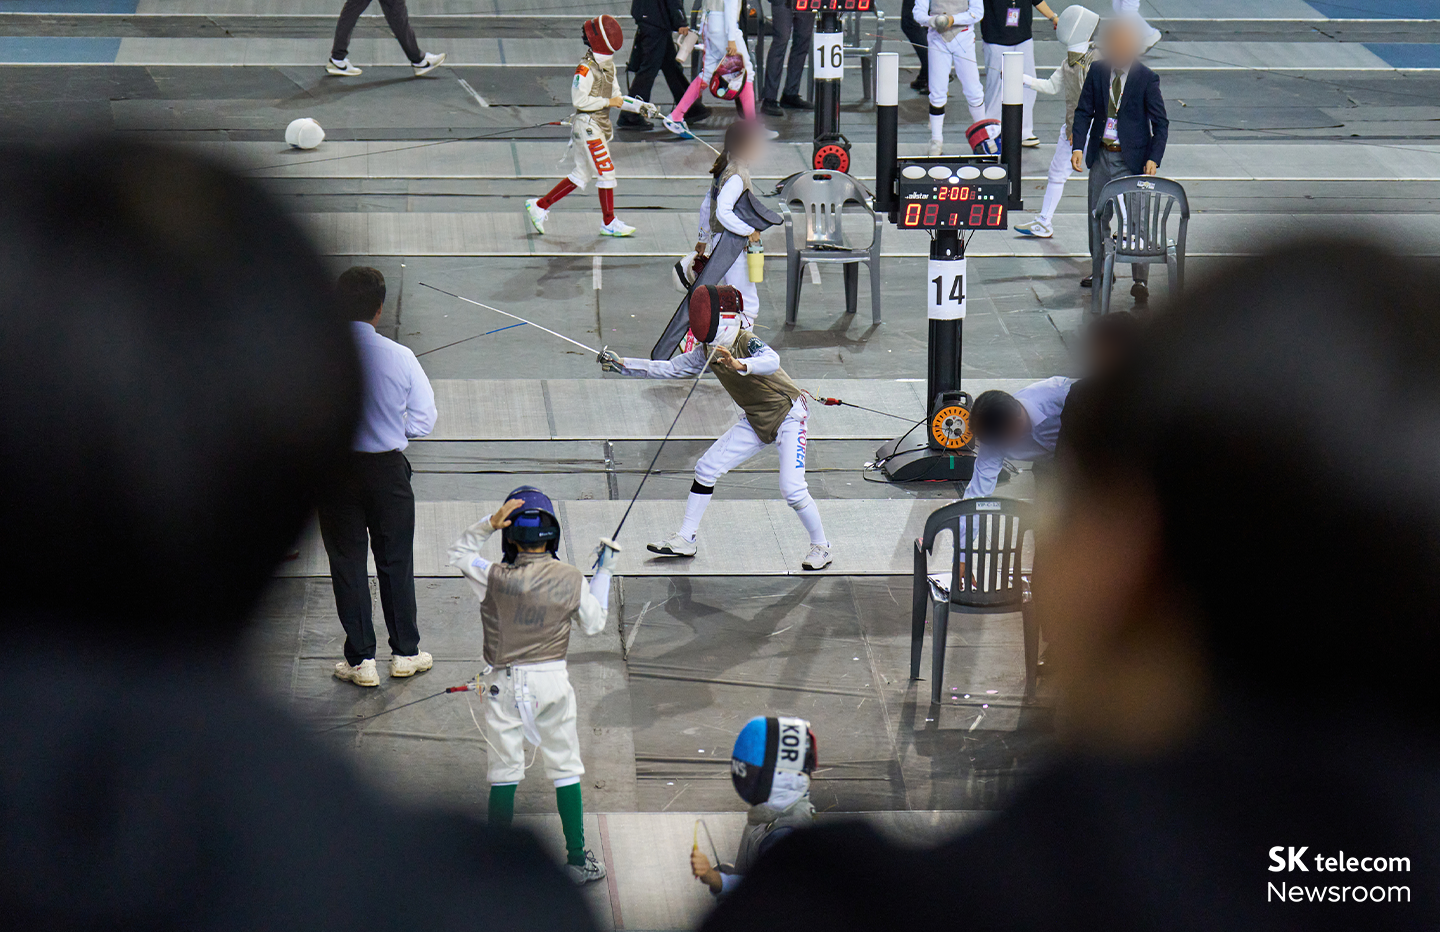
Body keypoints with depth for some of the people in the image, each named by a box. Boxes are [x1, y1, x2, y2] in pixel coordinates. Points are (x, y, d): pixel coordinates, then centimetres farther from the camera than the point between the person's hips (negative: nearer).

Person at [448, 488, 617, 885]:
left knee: (504, 774, 10)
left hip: (505, 685, -1)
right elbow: (594, 625, 3)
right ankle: (577, 858, 18)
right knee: (566, 770, 14)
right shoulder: (572, 579, -13)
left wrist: (489, 523, -14)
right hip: (553, 681, 1)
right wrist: (603, 572, 9)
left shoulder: (496, 579, -19)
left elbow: (457, 554, 0)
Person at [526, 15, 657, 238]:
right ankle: (609, 223, 7)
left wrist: (640, 106, 6)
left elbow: (615, 96, 16)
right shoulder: (585, 68, -18)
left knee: (582, 175, 13)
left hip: (600, 126, 10)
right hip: (587, 125, -10)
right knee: (606, 172, -4)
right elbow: (579, 100, -21)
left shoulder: (608, 65, 11)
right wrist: (608, 102, -18)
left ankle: (539, 206, 19)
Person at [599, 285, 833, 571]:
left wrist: (738, 364, -65)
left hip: (788, 416, -7)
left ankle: (820, 547, 5)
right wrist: (621, 364, -2)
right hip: (755, 421, 8)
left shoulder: (747, 343, -27)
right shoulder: (707, 352, -5)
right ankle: (685, 539, 11)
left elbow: (772, 361, -48)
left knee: (792, 489, -17)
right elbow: (668, 369, 3)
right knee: (707, 469, 1)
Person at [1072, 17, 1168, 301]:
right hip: (1101, 155, 4)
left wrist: (1154, 158, -18)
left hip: (1132, 158, -4)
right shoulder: (1097, 71, 1)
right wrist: (1078, 146, -9)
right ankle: (1099, 271, 32)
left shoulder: (1146, 79, -9)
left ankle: (1140, 280, -7)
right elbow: (1084, 112, 5)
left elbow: (1160, 123, -6)